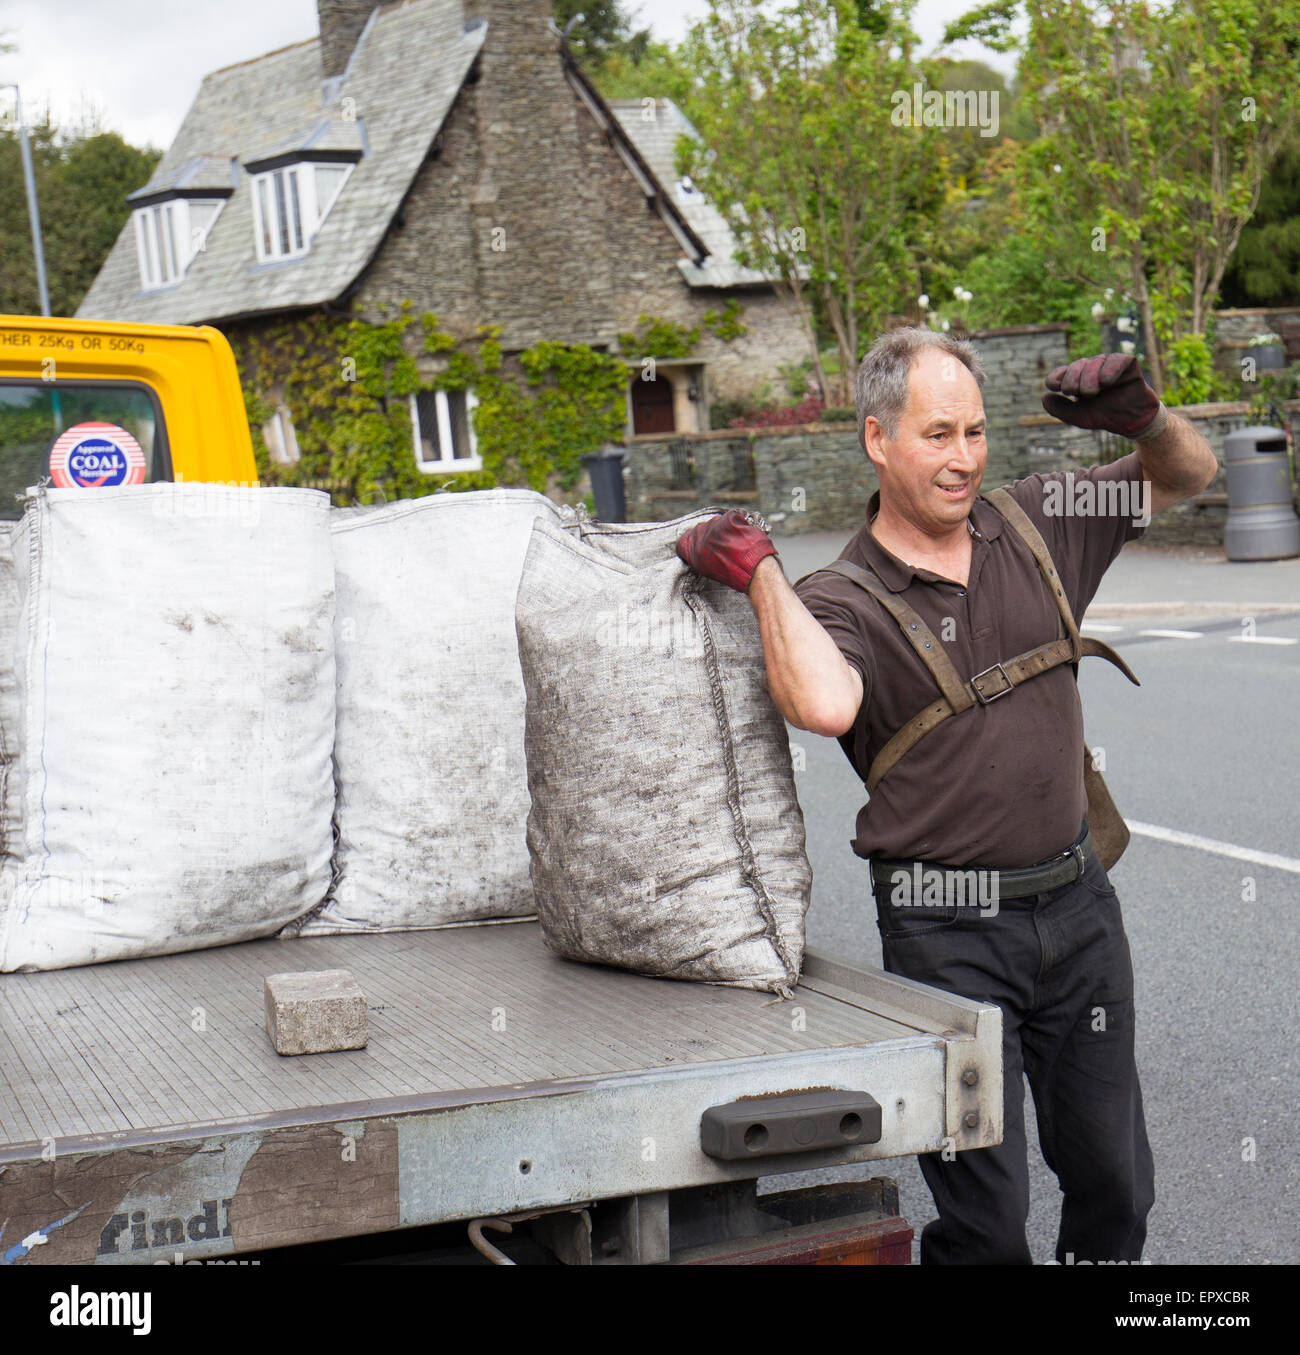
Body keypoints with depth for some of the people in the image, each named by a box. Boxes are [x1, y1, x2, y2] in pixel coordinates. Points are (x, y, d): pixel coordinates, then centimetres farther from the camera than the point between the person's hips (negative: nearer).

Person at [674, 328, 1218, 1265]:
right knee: (985, 1219, 1)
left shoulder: (1037, 522, 4)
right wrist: (760, 570, -25)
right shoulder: (843, 601, -12)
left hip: (1077, 901, 5)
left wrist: (1143, 418, -6)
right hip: (946, 930, -5)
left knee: (1115, 1183, 17)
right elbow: (824, 706, -35)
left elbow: (1188, 476, 15)